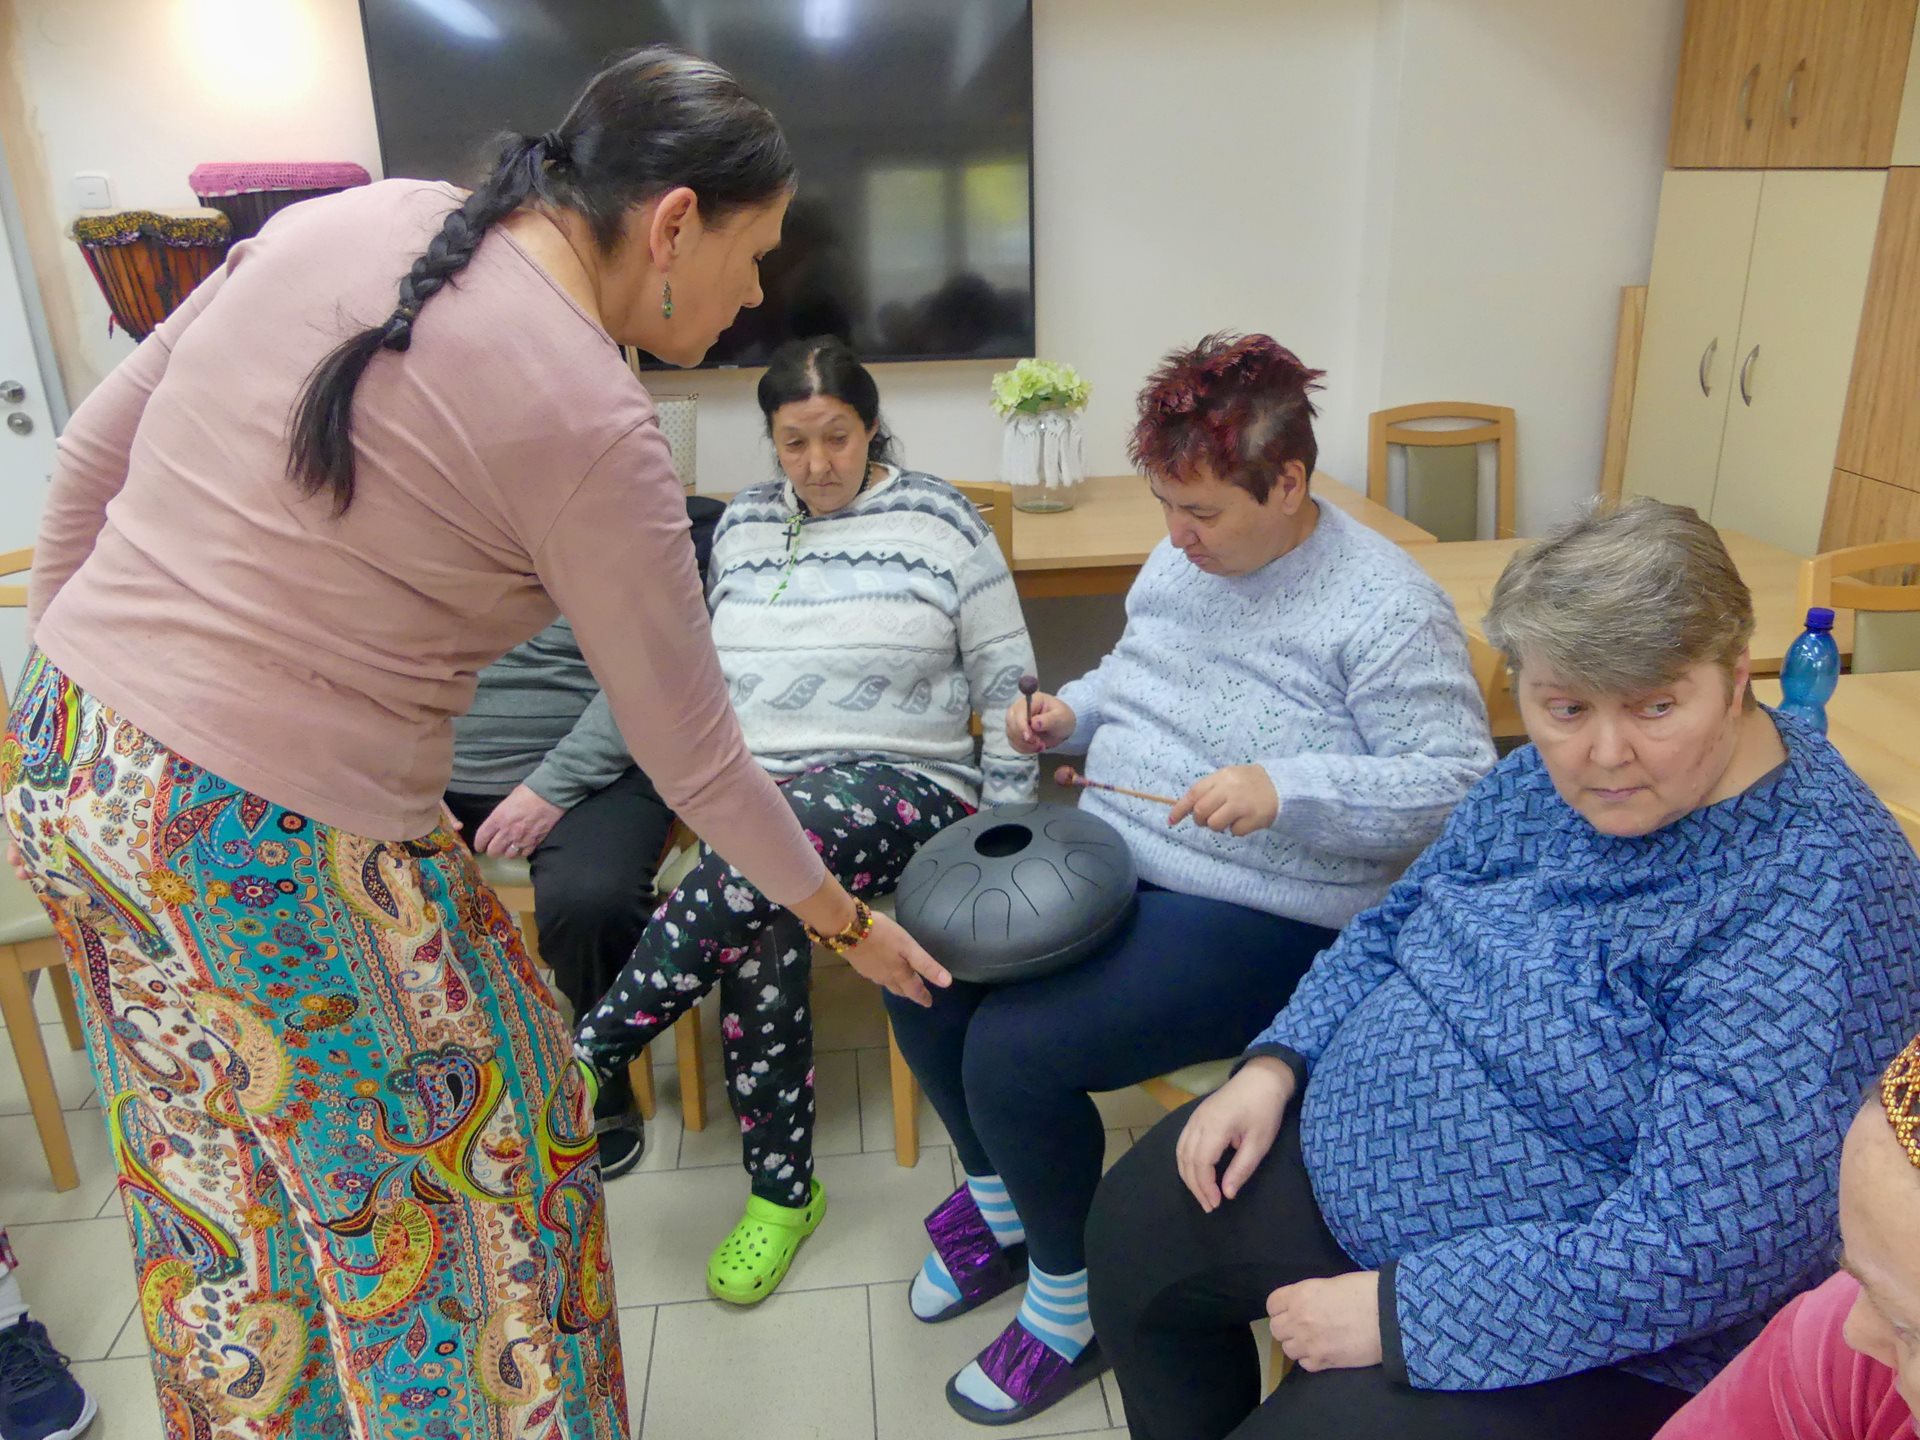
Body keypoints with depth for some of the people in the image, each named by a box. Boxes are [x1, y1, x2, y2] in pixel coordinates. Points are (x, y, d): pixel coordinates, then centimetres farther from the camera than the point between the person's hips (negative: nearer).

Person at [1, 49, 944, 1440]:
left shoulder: (344, 220, 3)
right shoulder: (593, 425, -18)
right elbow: (692, 754, -10)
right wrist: (842, 914, 5)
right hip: (281, 850, -8)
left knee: (208, 1168, 26)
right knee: (470, 1166, 16)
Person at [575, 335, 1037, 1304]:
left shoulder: (940, 521, 3)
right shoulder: (741, 524, 17)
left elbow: (1005, 685, 3)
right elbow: (710, 668, 23)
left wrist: (1004, 831, -2)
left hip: (901, 782, -3)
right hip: (754, 780, 3)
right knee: (759, 931, -29)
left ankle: (590, 1059, -21)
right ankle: (781, 1193, -13)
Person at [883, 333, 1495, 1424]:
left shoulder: (1385, 607, -16)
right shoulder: (1183, 557, 7)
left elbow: (1460, 784, -19)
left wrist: (1287, 791, -31)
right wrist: (1071, 713, 1)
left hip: (1262, 918, -8)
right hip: (1107, 856, 8)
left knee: (1013, 1051, -22)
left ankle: (1073, 1298, 10)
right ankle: (1000, 1198, 25)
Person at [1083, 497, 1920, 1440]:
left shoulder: (1810, 898, -27)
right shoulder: (1552, 775, -4)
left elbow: (1699, 1245, -31)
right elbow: (1397, 927, 10)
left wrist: (1403, 1309, -26)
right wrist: (1277, 1062, -4)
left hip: (1585, 1344, -7)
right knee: (1136, 1221, 13)